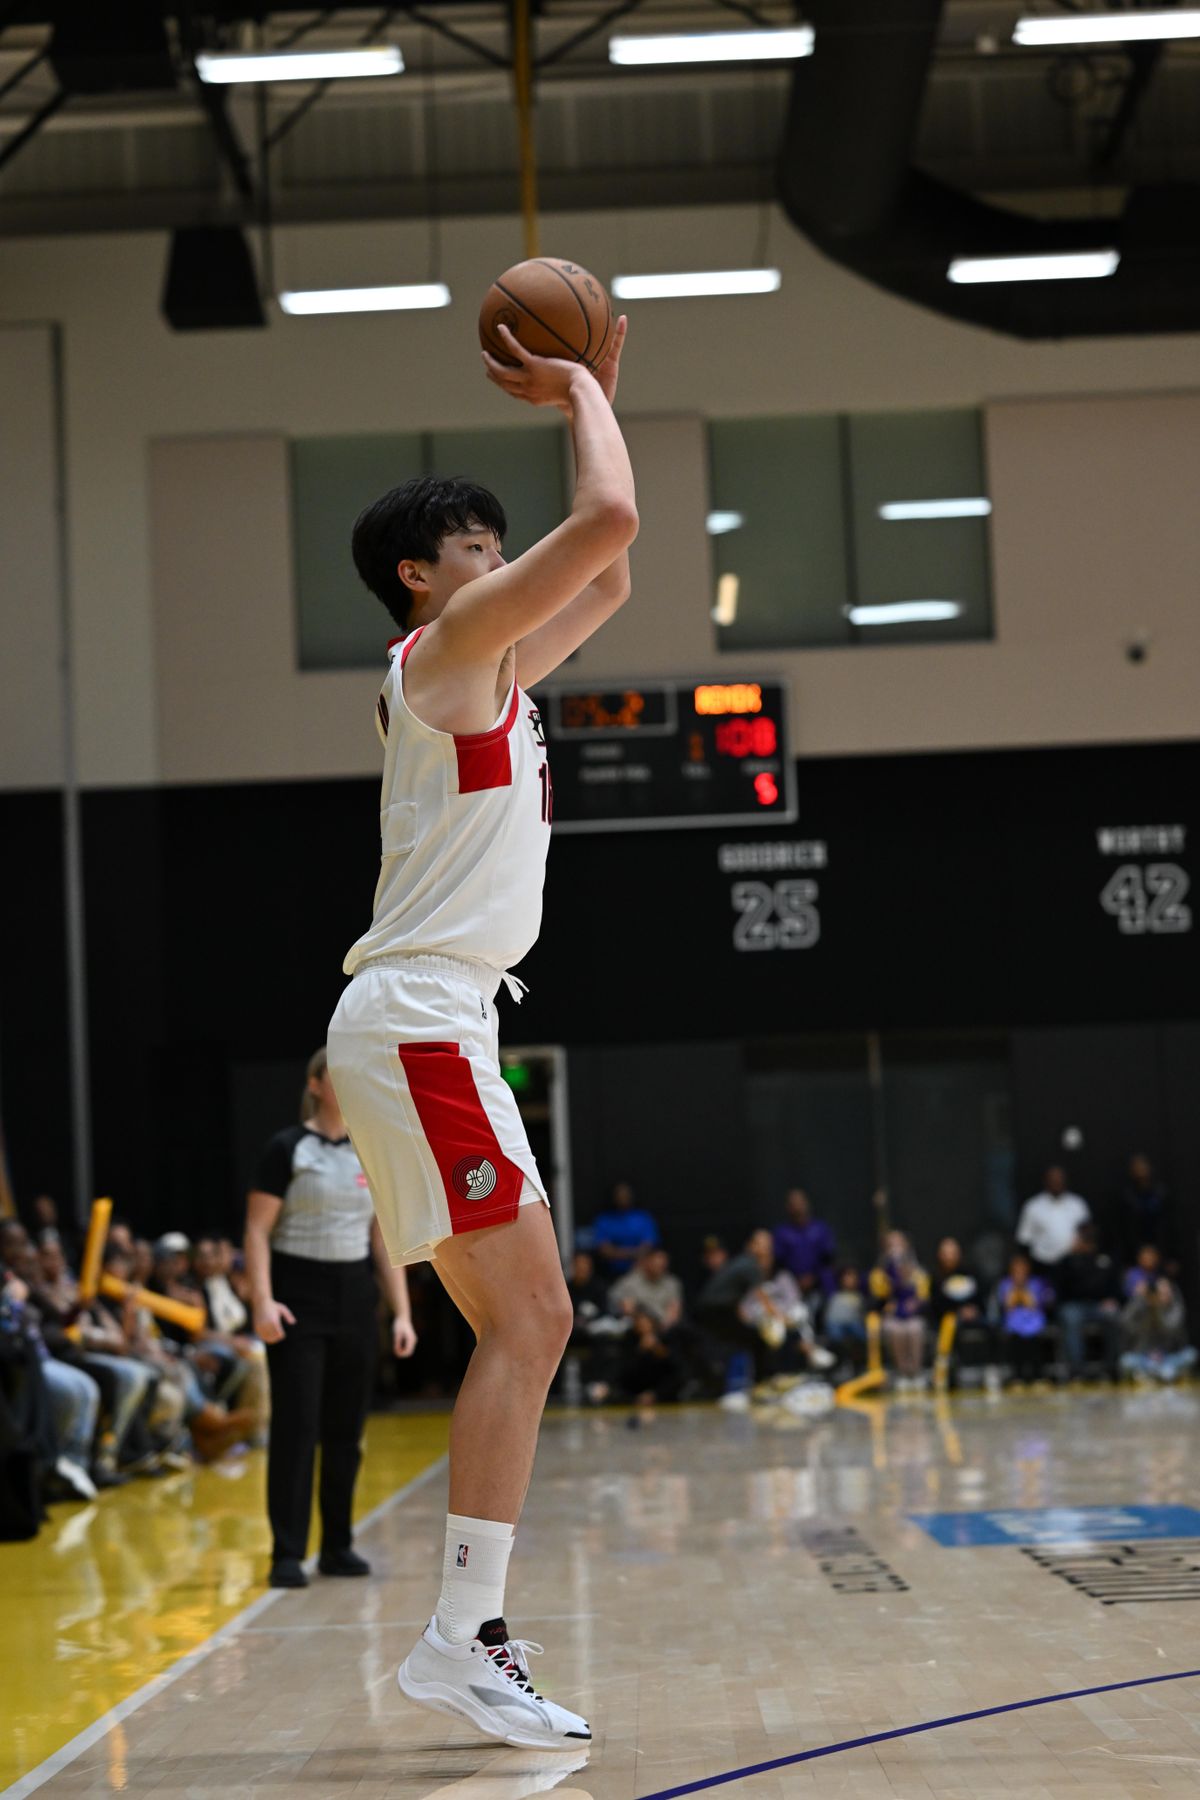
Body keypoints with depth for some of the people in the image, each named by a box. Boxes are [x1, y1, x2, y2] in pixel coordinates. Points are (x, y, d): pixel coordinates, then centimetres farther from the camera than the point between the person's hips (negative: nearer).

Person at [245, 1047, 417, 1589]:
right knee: (295, 1427, -7)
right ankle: (287, 1553, -4)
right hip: (299, 1299, -5)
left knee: (346, 1431, 8)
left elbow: (384, 1240, 11)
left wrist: (402, 1311, 4)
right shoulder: (287, 1149, -6)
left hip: (354, 1300, 5)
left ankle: (337, 1546, 17)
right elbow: (257, 1230, -9)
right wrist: (263, 1301, -20)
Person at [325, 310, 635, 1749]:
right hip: (419, 1021, -10)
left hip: (430, 1028, 10)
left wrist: (595, 393, 26)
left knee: (525, 1329, 9)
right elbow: (608, 517, -15)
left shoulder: (487, 670, 21)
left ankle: (472, 1631, 9)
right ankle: (461, 1637, -15)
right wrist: (579, 396, 2)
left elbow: (609, 578, 31)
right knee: (526, 1323, -14)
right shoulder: (444, 644, -5)